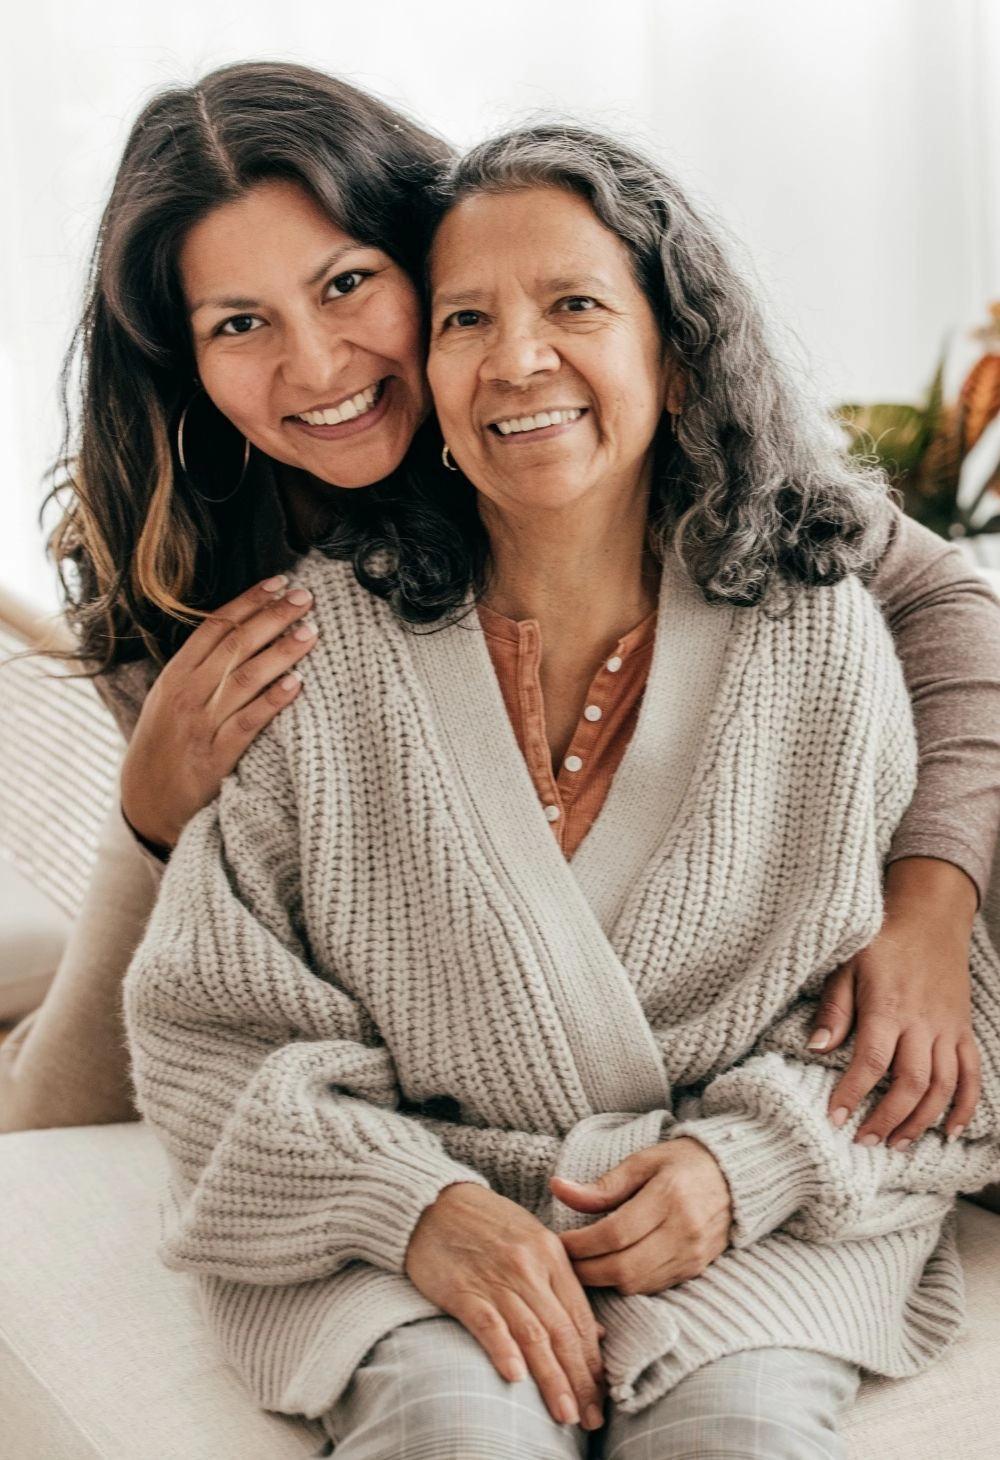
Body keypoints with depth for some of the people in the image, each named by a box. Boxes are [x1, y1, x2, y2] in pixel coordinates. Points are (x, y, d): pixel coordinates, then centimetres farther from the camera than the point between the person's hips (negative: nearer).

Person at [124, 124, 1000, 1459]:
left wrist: (746, 1161, -13)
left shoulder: (820, 639, -1)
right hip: (403, 1218, 0)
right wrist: (413, 1201, -17)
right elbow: (208, 1027, -1)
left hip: (757, 1216, 1)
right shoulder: (319, 645, -3)